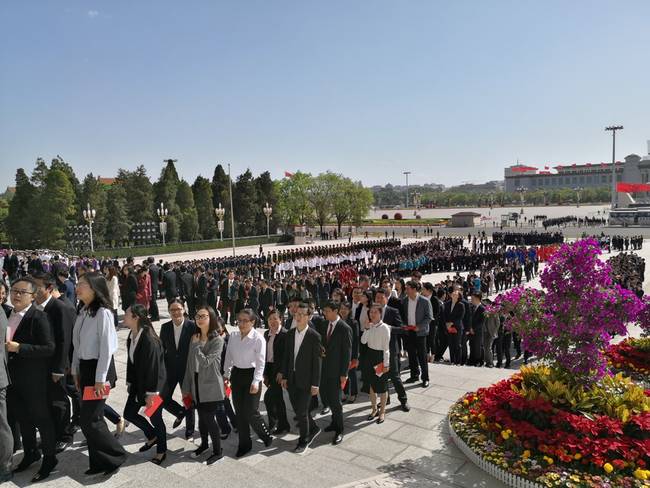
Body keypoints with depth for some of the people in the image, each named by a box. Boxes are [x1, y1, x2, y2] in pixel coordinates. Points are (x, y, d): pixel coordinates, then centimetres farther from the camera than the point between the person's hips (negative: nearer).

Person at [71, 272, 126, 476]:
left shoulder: (102, 313, -18)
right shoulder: (82, 312, 7)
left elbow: (106, 348, -19)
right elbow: (77, 344, 14)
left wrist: (100, 378, -18)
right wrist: (76, 370, 14)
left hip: (98, 368, -8)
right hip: (84, 368, 8)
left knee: (89, 420, -4)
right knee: (90, 418, 13)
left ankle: (115, 456, 14)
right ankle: (99, 461, 27)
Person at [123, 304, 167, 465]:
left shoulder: (150, 340, -27)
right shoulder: (131, 337, -1)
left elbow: (153, 368, -24)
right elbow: (131, 361, 9)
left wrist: (151, 393, -21)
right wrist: (130, 382, 14)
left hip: (152, 384, -8)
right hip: (138, 383, 8)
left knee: (155, 417, 6)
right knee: (129, 413, 15)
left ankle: (161, 451, 28)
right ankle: (153, 436, 37)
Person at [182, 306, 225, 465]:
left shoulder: (217, 340, -15)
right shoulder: (195, 338, 4)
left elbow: (205, 361, -23)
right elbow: (190, 363, 8)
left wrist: (196, 345, -15)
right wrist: (186, 386, 11)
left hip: (210, 385, -5)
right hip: (197, 384, 6)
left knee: (209, 418, -1)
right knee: (202, 416, 16)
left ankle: (218, 451, 16)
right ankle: (204, 444, 37)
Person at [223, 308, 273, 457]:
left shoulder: (258, 338, -15)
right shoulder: (233, 336, 1)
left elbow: (260, 363, -14)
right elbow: (229, 357, 11)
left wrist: (256, 382, -18)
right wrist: (226, 374, 9)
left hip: (251, 374, -5)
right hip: (236, 374, 5)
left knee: (251, 412, -4)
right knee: (239, 411, 11)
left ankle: (266, 436, 23)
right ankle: (244, 444, 26)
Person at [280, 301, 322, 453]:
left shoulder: (314, 336, -12)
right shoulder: (290, 334, 4)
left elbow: (316, 361, -11)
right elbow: (287, 356, 9)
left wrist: (315, 384, -12)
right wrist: (284, 376, 7)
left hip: (306, 380, -5)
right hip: (292, 379, 5)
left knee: (302, 411, 0)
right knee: (297, 409, 14)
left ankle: (304, 440, 21)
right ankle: (313, 428, 38)